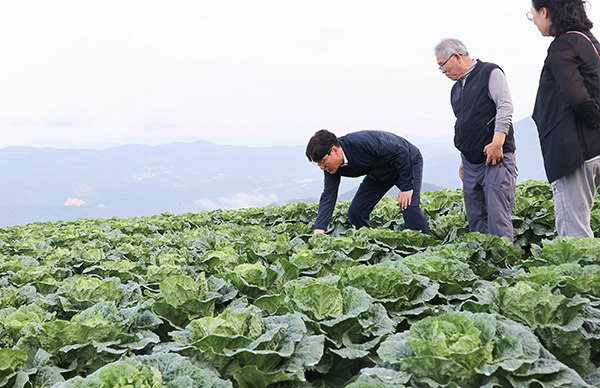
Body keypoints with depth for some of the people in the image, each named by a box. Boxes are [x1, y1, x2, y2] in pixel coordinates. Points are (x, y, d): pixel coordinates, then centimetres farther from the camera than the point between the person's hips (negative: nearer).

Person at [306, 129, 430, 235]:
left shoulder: (361, 142, -40)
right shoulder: (331, 166, -18)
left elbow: (401, 152, -32)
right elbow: (328, 198, -16)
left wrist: (406, 187, -29)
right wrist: (319, 230, -28)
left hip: (408, 161, -6)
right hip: (379, 173, 7)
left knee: (409, 208, -25)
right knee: (355, 212, -6)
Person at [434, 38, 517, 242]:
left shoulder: (490, 73, 0)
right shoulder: (456, 89, 20)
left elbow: (505, 107, -11)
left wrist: (497, 142, -20)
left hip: (496, 158, -7)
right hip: (471, 163, 7)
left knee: (498, 217, -12)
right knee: (475, 219, 7)